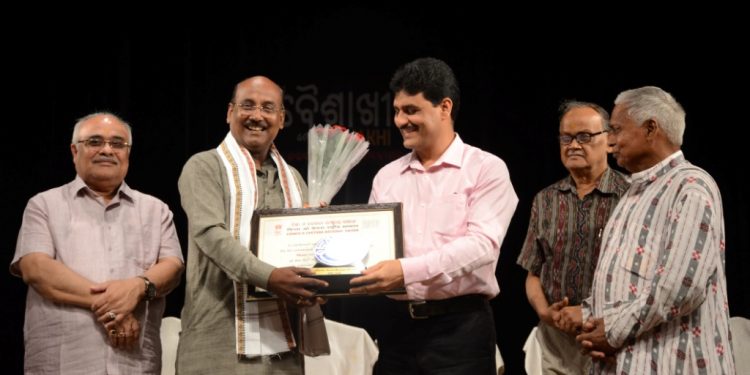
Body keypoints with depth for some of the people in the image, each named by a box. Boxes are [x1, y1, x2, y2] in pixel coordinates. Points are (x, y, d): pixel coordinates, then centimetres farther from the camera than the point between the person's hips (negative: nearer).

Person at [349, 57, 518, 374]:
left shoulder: (486, 169, -3)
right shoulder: (386, 176, 12)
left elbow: (482, 244, -16)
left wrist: (407, 270, -26)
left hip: (460, 325, -4)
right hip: (398, 323, 4)